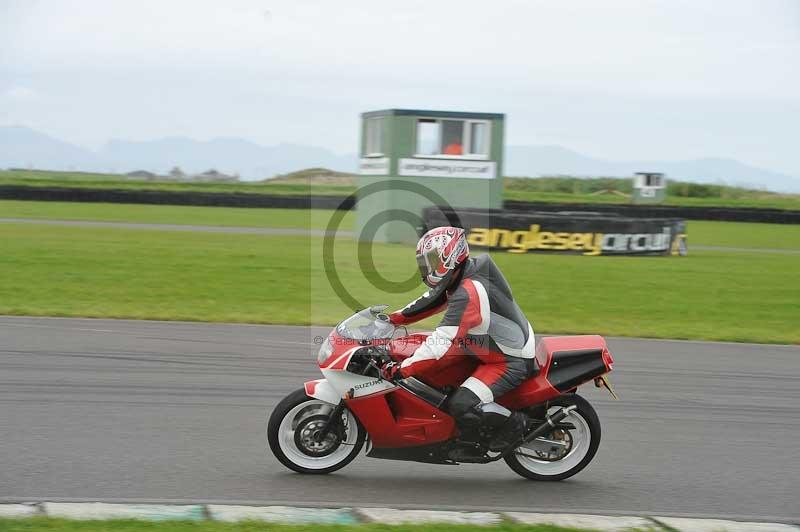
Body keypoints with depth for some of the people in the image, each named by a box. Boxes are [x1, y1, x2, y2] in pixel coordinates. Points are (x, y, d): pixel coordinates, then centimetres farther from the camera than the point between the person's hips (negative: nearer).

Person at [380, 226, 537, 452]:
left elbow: (443, 342, -33)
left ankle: (514, 422, -1)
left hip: (511, 362, -11)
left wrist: (400, 370, -32)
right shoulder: (461, 276, 0)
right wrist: (392, 318, 10)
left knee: (461, 405, -25)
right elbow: (431, 301, 17)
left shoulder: (468, 293, -30)